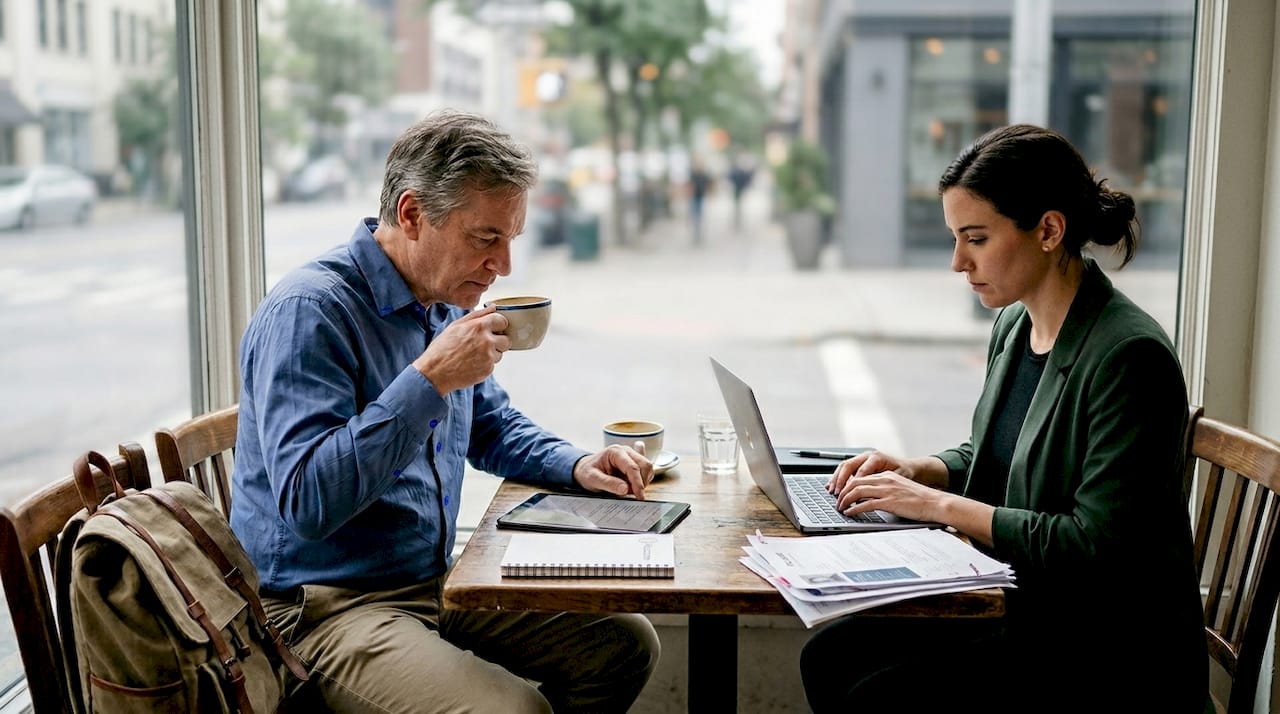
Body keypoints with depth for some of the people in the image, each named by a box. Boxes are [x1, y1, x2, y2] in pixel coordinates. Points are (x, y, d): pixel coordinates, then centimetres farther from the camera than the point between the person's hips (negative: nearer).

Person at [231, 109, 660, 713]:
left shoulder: (445, 303, 10)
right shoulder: (307, 313, -19)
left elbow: (493, 426, 26)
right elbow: (306, 503, -29)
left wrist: (577, 467, 7)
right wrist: (428, 380, -29)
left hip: (436, 585, 9)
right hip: (324, 610, -8)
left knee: (625, 642, 2)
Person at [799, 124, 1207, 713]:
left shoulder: (1128, 356, -22)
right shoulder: (1013, 325, 5)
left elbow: (1096, 546, -24)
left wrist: (941, 505, -19)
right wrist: (918, 471, 1)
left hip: (1111, 657, -8)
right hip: (1021, 609, 8)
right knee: (830, 655, -2)